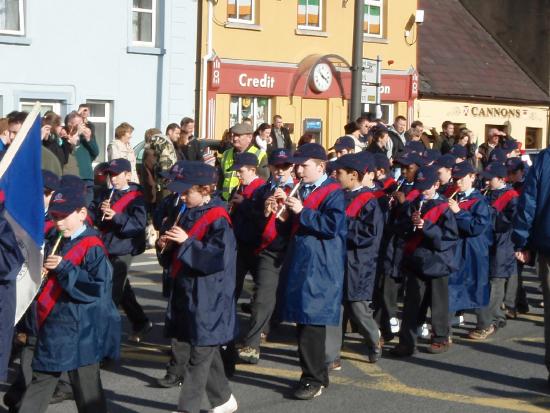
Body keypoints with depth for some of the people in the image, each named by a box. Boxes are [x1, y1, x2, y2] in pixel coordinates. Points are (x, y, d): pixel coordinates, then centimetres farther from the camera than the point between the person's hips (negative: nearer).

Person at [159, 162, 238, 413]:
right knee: (207, 351, 18)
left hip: (208, 300, -9)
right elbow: (179, 255, 22)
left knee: (199, 356, -3)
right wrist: (169, 246, 0)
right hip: (187, 295, 9)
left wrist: (186, 242, -23)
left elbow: (219, 258, -25)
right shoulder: (189, 215, 11)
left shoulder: (218, 220, -16)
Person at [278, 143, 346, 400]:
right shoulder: (301, 190, 16)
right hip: (298, 263, 8)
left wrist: (302, 212, -20)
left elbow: (332, 225, -22)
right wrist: (286, 213, 1)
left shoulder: (332, 193, -9)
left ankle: (314, 378, 0)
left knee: (312, 322, -8)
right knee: (302, 321, 11)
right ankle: (314, 372, 21)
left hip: (319, 268, -8)